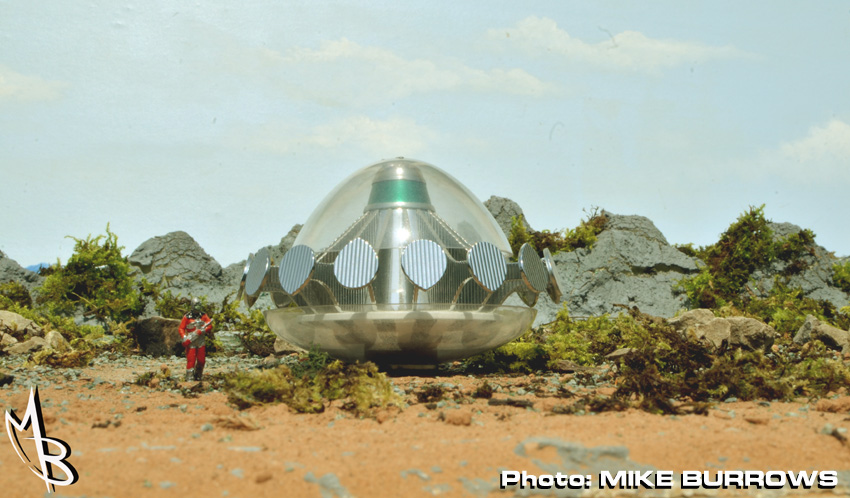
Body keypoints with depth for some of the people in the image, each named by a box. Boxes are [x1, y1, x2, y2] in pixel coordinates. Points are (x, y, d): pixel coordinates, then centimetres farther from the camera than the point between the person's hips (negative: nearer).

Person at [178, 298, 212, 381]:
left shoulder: (203, 315, 6)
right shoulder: (187, 317, -3)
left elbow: (210, 325, 2)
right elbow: (181, 328, -2)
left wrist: (203, 330, -16)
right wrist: (184, 338, -18)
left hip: (201, 341, 3)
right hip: (191, 342, -3)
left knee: (201, 360, 7)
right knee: (191, 360, -8)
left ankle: (198, 376, 24)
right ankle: (189, 377, -4)